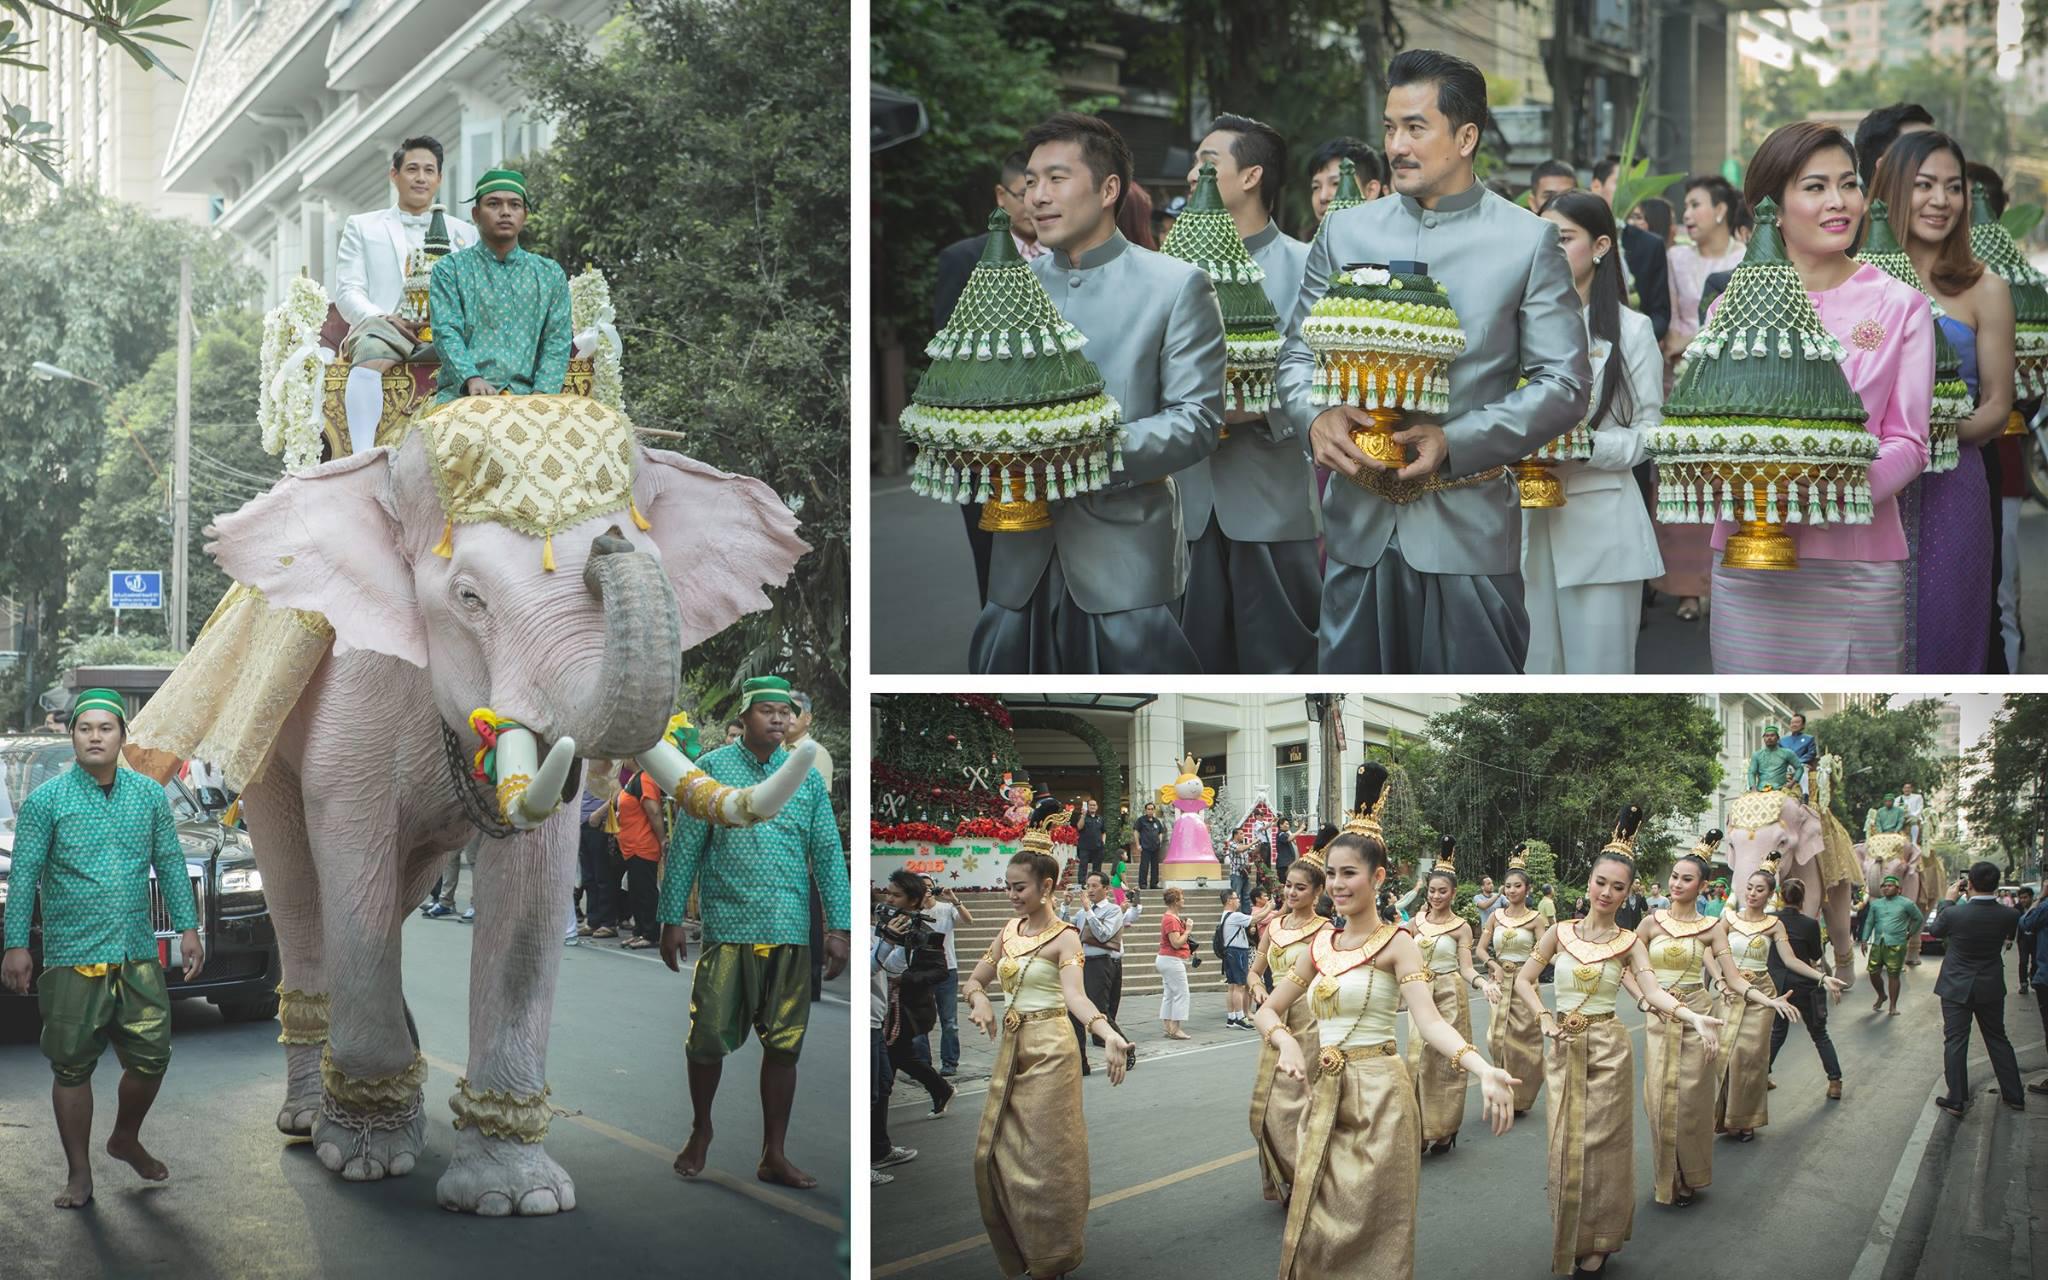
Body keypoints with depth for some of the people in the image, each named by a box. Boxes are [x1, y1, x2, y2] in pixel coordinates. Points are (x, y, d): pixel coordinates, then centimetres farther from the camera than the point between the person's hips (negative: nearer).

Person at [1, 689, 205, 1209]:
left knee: (151, 1057, 5)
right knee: (72, 1068, 2)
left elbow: (170, 864, 12)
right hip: (72, 959, -3)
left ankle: (126, 1139, 31)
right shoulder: (46, 800, -2)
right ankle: (79, 1174, 14)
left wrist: (188, 927, 8)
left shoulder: (149, 795, 7)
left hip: (138, 954, 3)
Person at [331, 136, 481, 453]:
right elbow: (348, 292, 10)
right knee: (370, 355, -40)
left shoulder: (465, 234, 27)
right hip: (383, 327, -1)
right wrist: (384, 318, -12)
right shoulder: (361, 227, 23)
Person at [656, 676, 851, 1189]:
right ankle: (701, 1132, 24)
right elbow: (684, 848, 3)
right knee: (709, 1038, -1)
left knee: (784, 1046, 3)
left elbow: (828, 854, 8)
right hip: (726, 929, -2)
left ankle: (774, 1156, 12)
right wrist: (672, 920, 0)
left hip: (790, 934, 2)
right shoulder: (711, 770, 2)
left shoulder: (807, 778, 9)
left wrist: (838, 926, 2)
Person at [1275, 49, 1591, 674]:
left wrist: (1455, 442, -16)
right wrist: (1315, 416, -11)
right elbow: (1298, 353, 13)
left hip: (1470, 531, -3)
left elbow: (1565, 383, -3)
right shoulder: (1344, 232, 10)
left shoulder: (1529, 241, 0)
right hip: (1359, 528, 3)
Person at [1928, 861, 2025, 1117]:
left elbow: (1934, 929, 0)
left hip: (1957, 988, -3)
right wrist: (1994, 899, 8)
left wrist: (1949, 900, 8)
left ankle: (1957, 1100, 4)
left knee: (1955, 1042, 3)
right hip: (1991, 989, 3)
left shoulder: (1954, 914, -21)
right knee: (1997, 1039, 17)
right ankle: (2014, 1096, 24)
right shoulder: (2008, 915, -13)